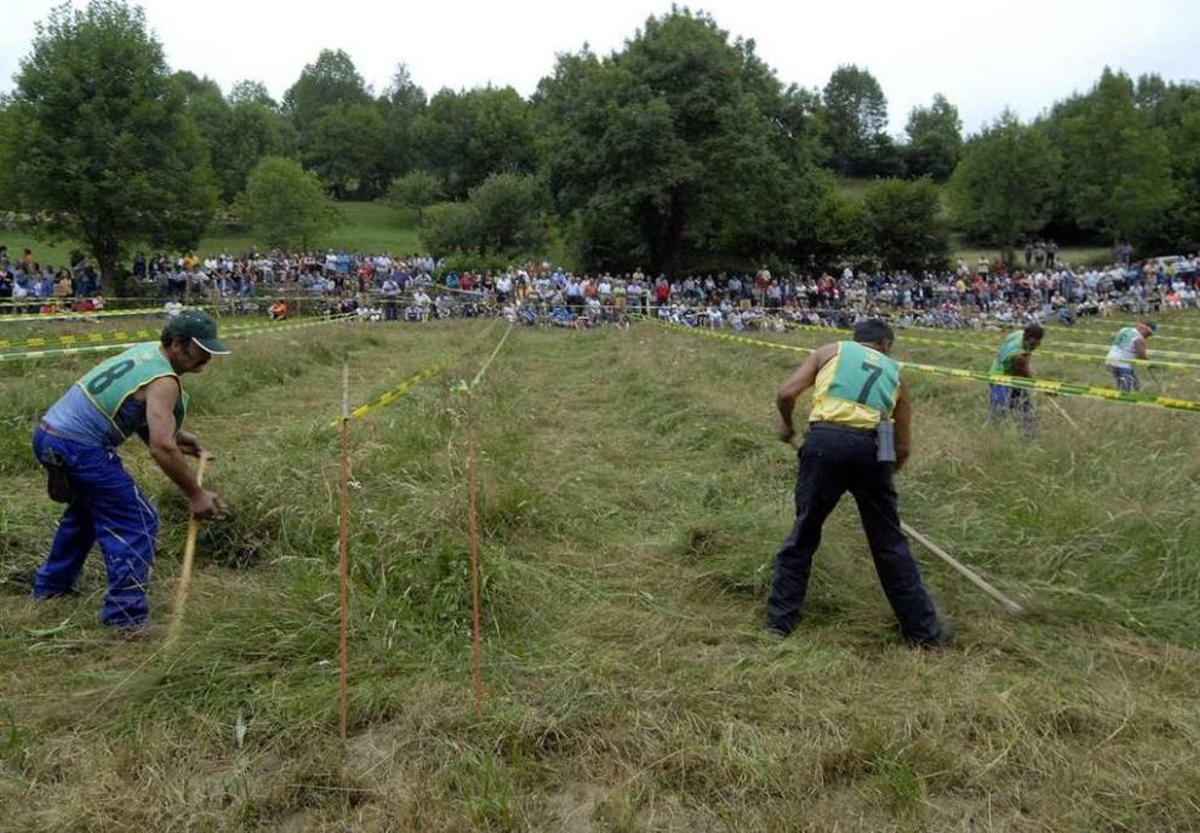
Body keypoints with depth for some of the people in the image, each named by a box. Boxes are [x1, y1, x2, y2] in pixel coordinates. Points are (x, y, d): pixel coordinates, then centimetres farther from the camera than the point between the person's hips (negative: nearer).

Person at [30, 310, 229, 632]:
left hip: (46, 434, 10)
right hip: (79, 449, -10)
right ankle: (126, 618, -9)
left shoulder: (146, 350, 9)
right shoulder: (164, 381, -17)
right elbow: (161, 449, -25)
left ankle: (50, 586, 46)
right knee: (137, 522, -7)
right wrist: (195, 494, -17)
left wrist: (174, 434, 12)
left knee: (86, 509, 30)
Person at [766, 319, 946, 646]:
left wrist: (786, 425, 26)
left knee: (804, 533, 13)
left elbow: (786, 393, 7)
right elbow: (904, 447, 23)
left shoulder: (832, 350, 20)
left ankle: (780, 618, 20)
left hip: (825, 441, -1)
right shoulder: (894, 372, 25)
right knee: (889, 543, 13)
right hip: (871, 448, 1)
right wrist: (885, 472, 40)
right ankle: (923, 628, 22)